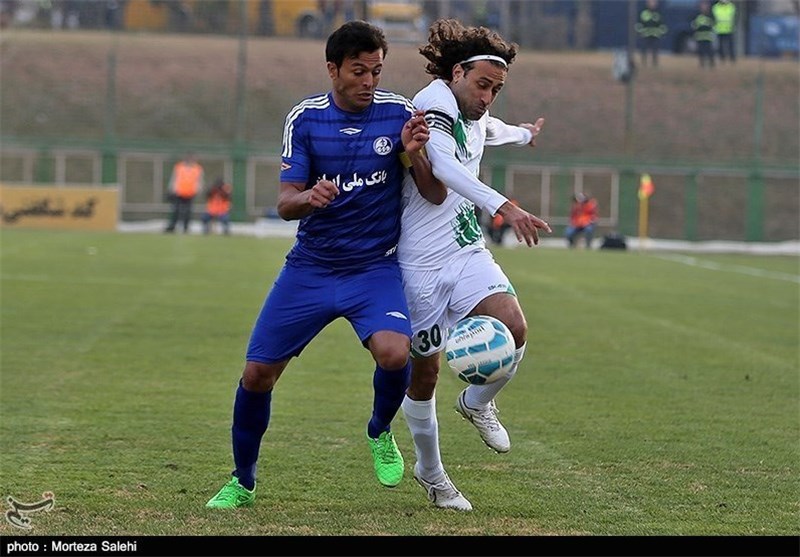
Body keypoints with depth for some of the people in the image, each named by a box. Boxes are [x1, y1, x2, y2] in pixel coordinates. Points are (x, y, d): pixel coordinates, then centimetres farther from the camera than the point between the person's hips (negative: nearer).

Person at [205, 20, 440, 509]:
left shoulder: (400, 114, -5)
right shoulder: (304, 119, -3)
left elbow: (435, 195, -3)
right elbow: (285, 204, -3)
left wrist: (414, 156, -23)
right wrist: (308, 198, -26)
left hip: (375, 268, -2)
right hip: (310, 268, 2)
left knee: (393, 354, -29)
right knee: (257, 373, 0)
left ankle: (381, 433, 5)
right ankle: (243, 483, 23)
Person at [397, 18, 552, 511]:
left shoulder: (474, 118, 10)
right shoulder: (432, 117, -18)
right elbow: (444, 166, -39)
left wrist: (524, 135, 59)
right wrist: (504, 206, -52)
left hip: (468, 254, 7)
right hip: (421, 263, -7)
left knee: (513, 329, -20)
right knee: (424, 372, 2)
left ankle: (477, 403, 8)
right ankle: (431, 474, 22)